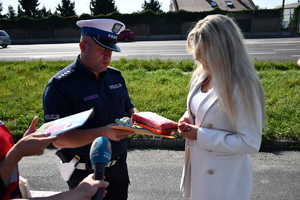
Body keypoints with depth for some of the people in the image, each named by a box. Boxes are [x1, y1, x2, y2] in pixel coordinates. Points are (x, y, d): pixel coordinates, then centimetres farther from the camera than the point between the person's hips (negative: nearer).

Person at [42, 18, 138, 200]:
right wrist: (103, 133, -32)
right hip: (86, 173, -5)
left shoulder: (116, 76, 1)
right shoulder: (60, 86, -18)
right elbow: (59, 139, -21)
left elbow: (128, 108, 13)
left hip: (119, 166, 6)